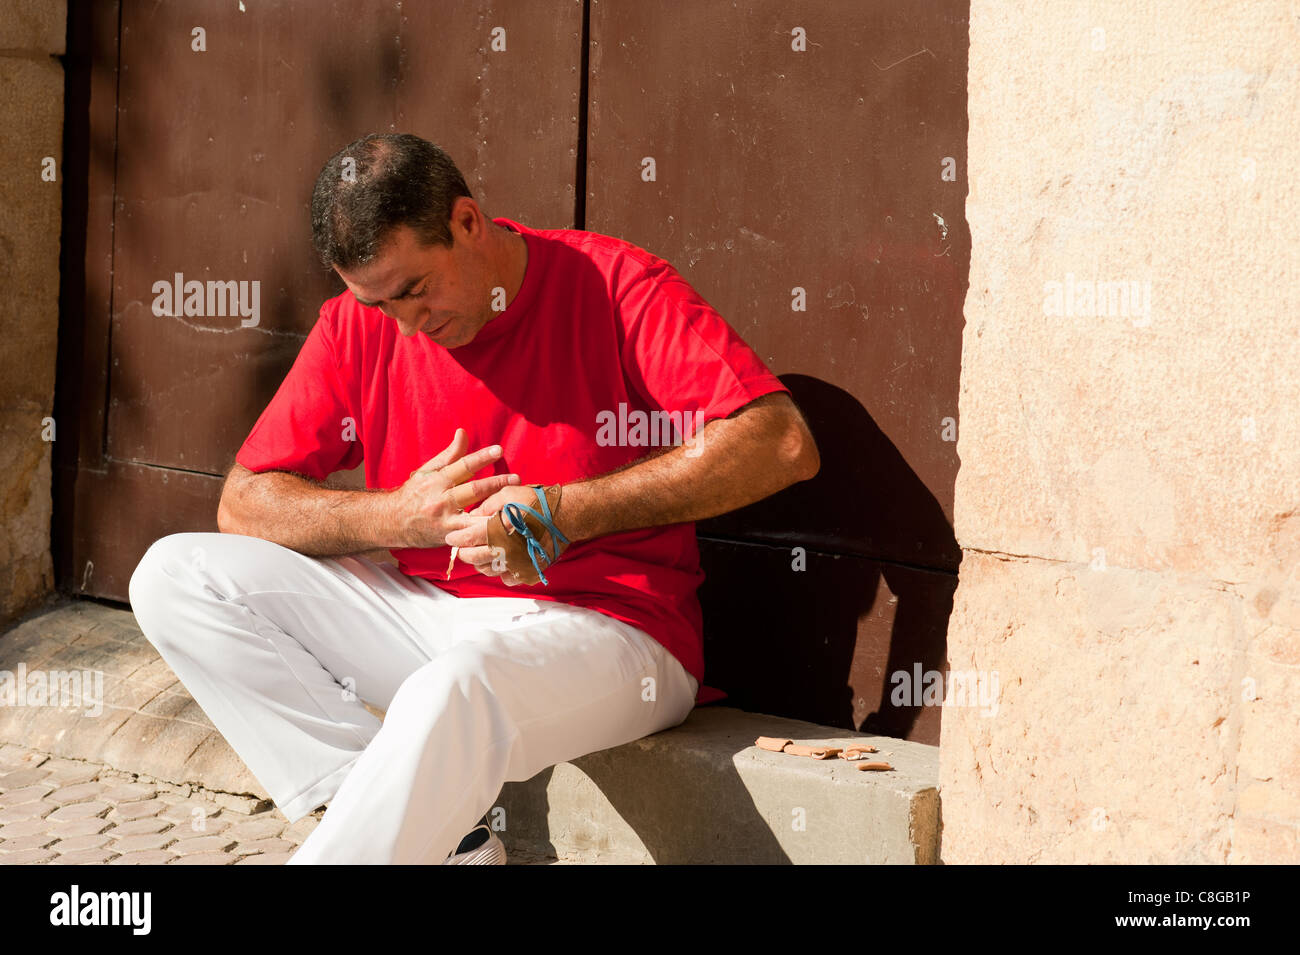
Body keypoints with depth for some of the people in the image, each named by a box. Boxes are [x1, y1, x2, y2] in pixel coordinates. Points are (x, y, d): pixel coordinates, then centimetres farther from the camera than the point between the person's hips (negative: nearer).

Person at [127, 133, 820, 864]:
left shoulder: (610, 283, -9)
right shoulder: (359, 324, 4)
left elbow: (783, 443, -19)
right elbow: (244, 504, 6)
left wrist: (564, 513, -21)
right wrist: (399, 516, -13)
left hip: (602, 629, -6)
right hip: (426, 614, 7)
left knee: (453, 695, -40)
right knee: (174, 578, -8)